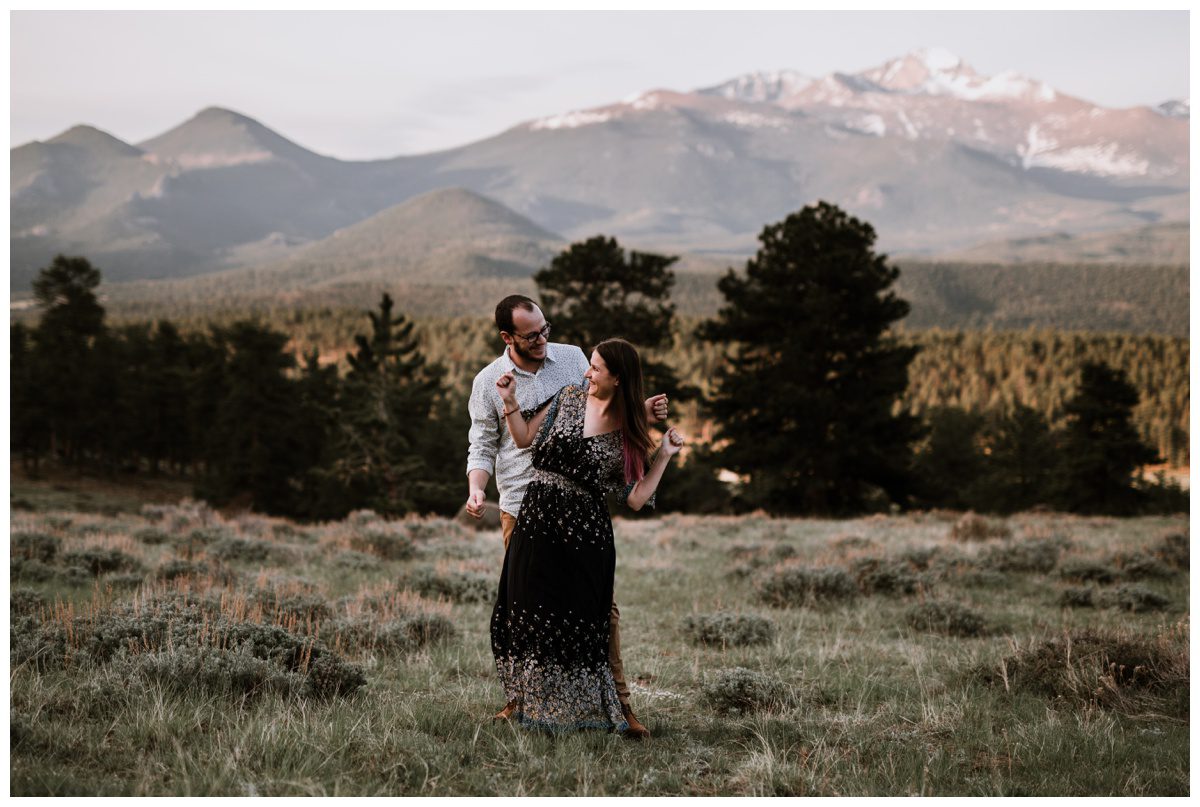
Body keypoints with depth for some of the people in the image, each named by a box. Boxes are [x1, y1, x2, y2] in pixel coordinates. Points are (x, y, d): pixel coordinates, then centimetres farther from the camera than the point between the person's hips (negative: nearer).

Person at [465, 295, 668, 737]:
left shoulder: (573, 358, 6)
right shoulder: (488, 382, 1)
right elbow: (482, 446, 5)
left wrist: (642, 411, -3)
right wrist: (476, 489, -14)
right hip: (522, 510, -1)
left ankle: (618, 701, 2)